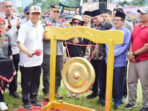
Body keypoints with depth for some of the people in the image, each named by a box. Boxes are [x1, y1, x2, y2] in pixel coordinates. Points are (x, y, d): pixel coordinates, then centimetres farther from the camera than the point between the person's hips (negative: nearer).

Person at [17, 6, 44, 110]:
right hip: (27, 61, -6)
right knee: (26, 82, 6)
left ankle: (34, 99, 31)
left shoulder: (41, 26, 5)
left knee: (36, 82, 16)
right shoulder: (25, 27, -15)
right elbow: (20, 43, -24)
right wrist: (27, 52, -43)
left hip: (38, 59, 6)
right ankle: (26, 101, 21)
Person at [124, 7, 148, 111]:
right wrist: (130, 52, -2)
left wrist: (135, 53, -12)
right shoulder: (136, 27, 13)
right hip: (133, 60, 7)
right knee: (131, 82, 14)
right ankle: (132, 102, 29)